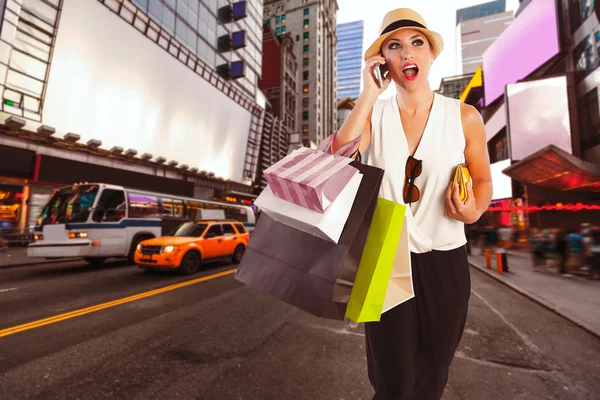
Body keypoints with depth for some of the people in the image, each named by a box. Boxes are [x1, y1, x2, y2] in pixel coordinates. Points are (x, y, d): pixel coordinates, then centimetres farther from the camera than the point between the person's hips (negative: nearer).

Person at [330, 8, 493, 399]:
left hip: (445, 262, 1)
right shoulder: (374, 114, -2)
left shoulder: (464, 116, -4)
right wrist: (369, 94, -18)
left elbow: (483, 180, 6)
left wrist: (474, 211, -15)